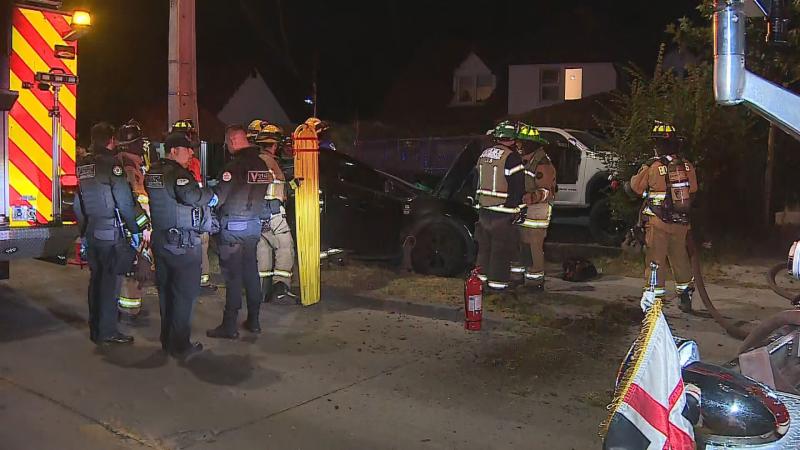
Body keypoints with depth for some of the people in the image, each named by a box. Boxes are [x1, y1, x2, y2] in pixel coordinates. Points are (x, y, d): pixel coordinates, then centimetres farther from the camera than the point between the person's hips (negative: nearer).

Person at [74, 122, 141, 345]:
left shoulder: (82, 165, 10)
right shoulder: (112, 163, -12)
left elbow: (78, 203, 14)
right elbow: (125, 202, -14)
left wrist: (84, 228, 21)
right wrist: (134, 230, -6)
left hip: (91, 232, 7)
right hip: (110, 233, -7)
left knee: (96, 278, 16)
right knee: (109, 280, -1)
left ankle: (95, 329, 25)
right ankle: (107, 331, 4)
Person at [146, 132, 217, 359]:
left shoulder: (152, 173, 10)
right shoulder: (177, 173, -17)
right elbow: (190, 195, -32)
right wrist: (210, 195, -13)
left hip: (160, 239, 9)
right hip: (183, 244, -9)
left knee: (165, 291, 17)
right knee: (184, 294, -1)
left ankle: (167, 340, 29)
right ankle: (180, 346, 5)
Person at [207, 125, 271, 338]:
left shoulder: (234, 165, -16)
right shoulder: (262, 165, 7)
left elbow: (218, 197, -15)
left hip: (232, 227, -7)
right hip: (254, 224, 7)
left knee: (233, 275, -3)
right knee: (251, 272, 13)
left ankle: (229, 326, 4)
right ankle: (253, 320, 21)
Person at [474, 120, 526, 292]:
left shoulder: (484, 154, 9)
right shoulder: (512, 157, -15)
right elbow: (517, 187, -16)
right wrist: (517, 210, -9)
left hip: (483, 210, 7)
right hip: (503, 213, -7)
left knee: (485, 245, 18)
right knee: (501, 248, 2)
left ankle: (482, 276, 26)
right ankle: (497, 281, 7)